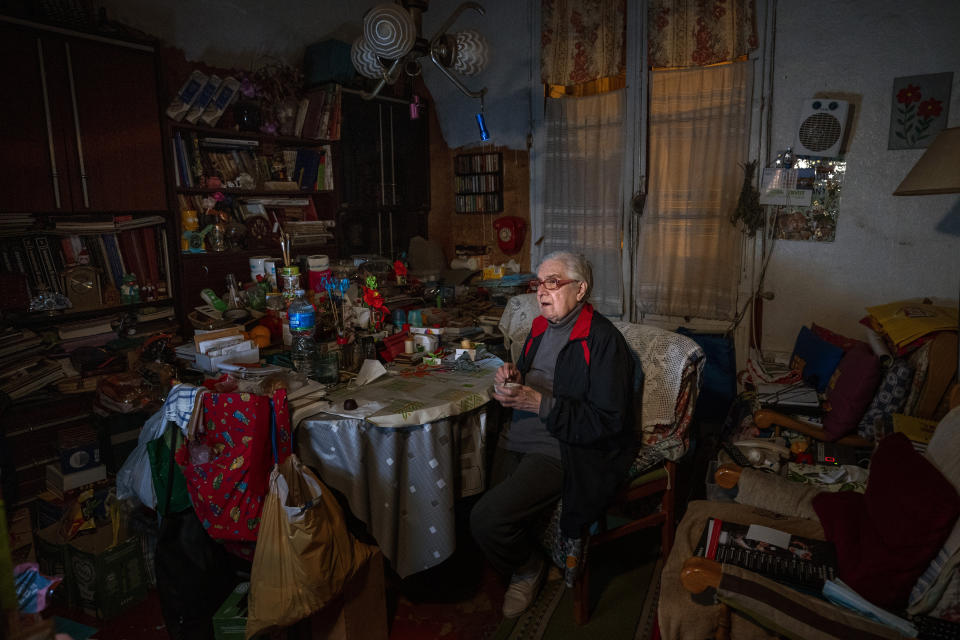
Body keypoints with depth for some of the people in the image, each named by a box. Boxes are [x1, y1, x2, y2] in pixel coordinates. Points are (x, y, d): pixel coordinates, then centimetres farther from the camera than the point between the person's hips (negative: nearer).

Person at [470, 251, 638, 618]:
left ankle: (528, 570, 12)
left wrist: (539, 402, -22)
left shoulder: (603, 340, -12)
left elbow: (608, 422, -17)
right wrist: (511, 379, 1)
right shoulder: (540, 328, 13)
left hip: (560, 452, -7)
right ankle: (523, 563, 24)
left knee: (487, 519, -20)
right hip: (516, 439, 8)